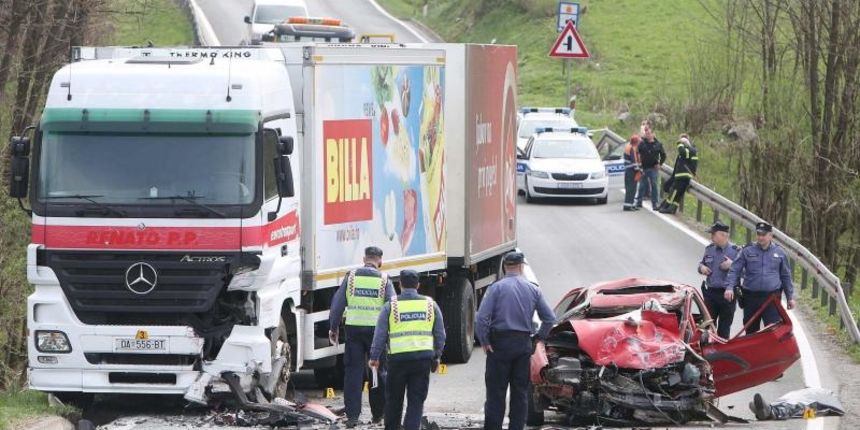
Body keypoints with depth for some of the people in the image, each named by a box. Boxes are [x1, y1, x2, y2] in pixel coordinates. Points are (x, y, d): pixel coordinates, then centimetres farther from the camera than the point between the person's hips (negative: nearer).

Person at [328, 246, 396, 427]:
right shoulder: (384, 280, 1)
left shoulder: (351, 276, 3)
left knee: (353, 372, 3)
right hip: (376, 329, 0)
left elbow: (337, 303, 2)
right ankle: (378, 413, 19)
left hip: (353, 329, 0)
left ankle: (352, 416, -3)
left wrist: (333, 328, 9)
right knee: (378, 372, 12)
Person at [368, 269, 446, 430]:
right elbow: (440, 335, 11)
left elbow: (380, 335, 1)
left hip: (398, 358, -1)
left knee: (394, 399, 14)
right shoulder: (430, 305, 7)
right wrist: (436, 356, 22)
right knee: (416, 401, 3)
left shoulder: (391, 306, 1)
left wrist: (374, 357, 10)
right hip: (423, 358, 1)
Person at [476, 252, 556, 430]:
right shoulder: (533, 289, 5)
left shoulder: (496, 288, -6)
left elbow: (482, 317, -14)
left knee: (496, 390, -1)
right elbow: (549, 318, 6)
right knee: (520, 391, 9)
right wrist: (539, 337, 15)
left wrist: (483, 341, -4)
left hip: (500, 343, -3)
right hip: (524, 345, 3)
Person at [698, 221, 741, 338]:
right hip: (710, 292, 4)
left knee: (724, 328, 5)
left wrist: (732, 266, -23)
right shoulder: (710, 249, 9)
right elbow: (701, 264, 23)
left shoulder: (736, 251, -8)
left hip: (727, 294, -4)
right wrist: (702, 267, 1)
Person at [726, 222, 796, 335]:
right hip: (751, 298, 1)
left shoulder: (779, 252, 7)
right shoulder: (747, 251, 3)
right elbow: (734, 270, 1)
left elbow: (786, 276, 14)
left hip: (772, 297, -1)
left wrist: (790, 297, 14)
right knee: (751, 330, 10)